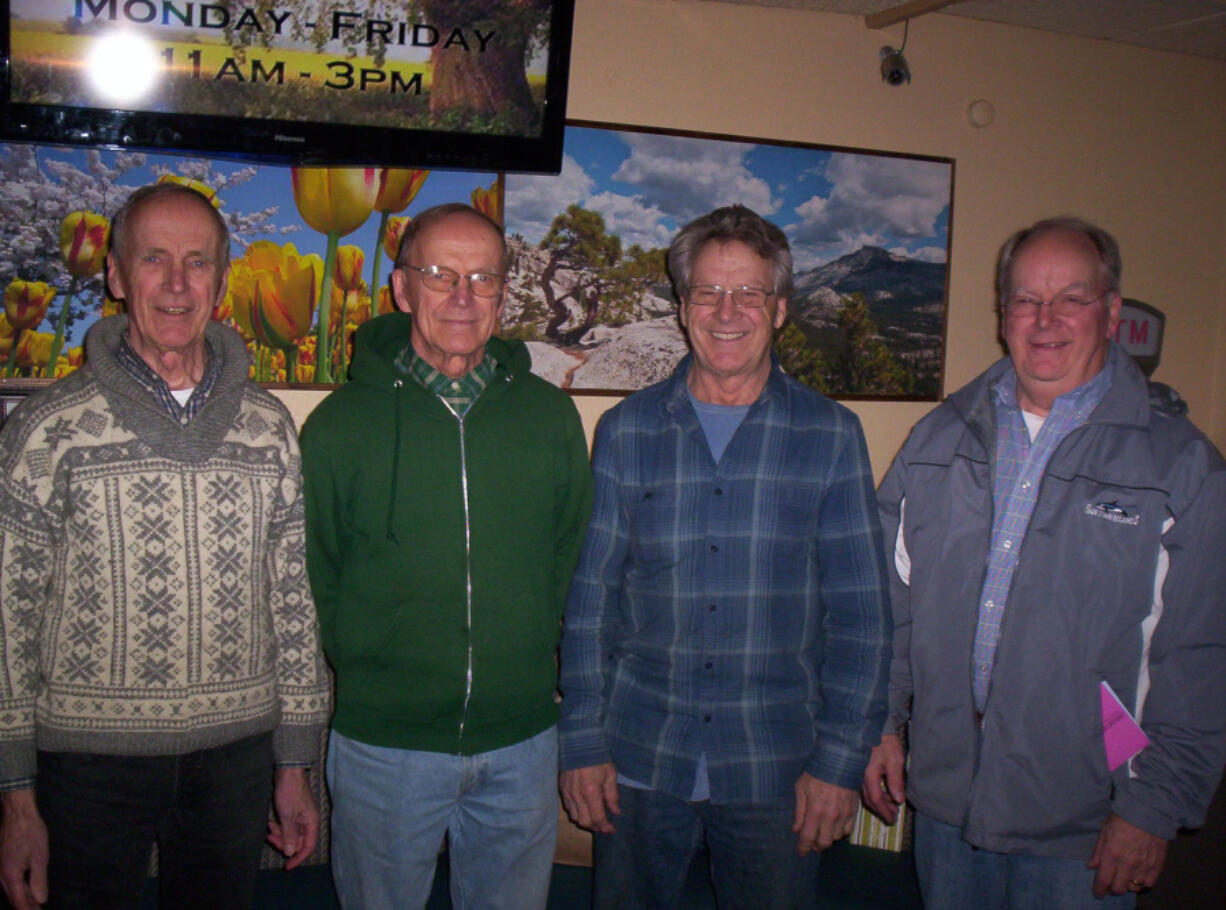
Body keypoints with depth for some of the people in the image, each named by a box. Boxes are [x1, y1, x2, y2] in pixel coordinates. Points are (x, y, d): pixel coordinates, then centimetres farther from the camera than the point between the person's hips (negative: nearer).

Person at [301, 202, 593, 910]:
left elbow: (572, 559, 9)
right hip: (383, 741, -2)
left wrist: (530, 659, 4)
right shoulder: (343, 422, -4)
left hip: (522, 741, 2)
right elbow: (313, 577, 2)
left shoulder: (550, 415, 2)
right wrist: (365, 666, -1)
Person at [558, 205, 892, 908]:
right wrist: (582, 741, 0)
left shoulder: (831, 435, -1)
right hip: (640, 763, 1)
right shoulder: (626, 432, 2)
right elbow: (590, 599, 4)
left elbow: (860, 615, -1)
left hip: (775, 769, -1)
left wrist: (842, 759, -6)